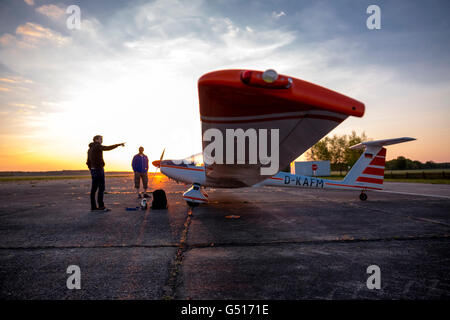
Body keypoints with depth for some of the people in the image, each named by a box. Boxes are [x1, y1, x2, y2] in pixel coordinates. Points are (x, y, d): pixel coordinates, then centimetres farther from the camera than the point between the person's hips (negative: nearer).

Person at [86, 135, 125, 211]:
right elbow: (108, 148, -24)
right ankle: (101, 206, -8)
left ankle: (93, 206, 9)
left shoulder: (90, 149, 19)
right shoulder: (97, 146, -9)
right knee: (101, 188, -7)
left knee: (94, 189, 7)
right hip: (99, 169, -9)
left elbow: (88, 162, 21)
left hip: (93, 170, 9)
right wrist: (119, 144, -24)